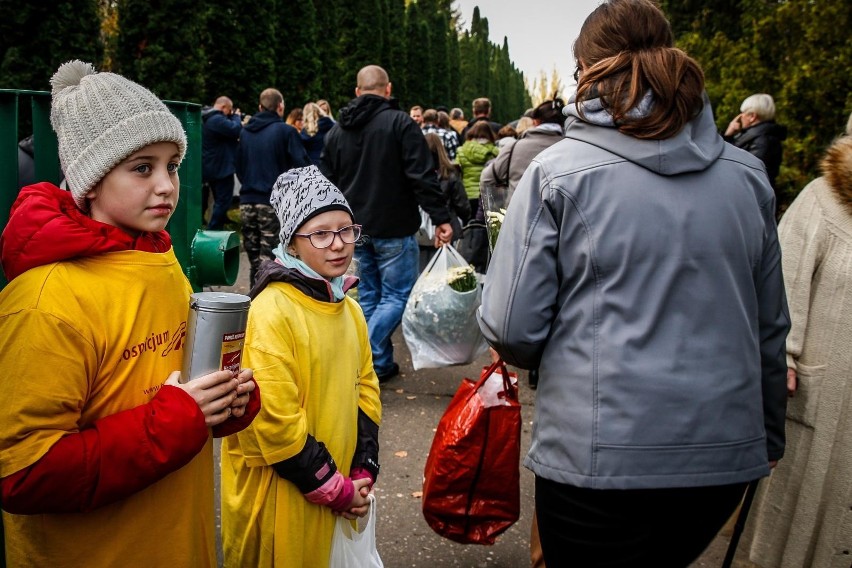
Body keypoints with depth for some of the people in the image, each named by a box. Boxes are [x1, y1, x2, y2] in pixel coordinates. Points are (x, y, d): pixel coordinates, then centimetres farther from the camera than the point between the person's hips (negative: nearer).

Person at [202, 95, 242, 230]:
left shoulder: (206, 119, 15)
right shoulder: (217, 119, -19)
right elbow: (236, 130, -27)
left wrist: (233, 117, 7)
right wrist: (236, 117, -7)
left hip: (211, 167, 11)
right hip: (221, 167, -11)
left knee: (220, 200, 19)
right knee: (224, 201, -5)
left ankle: (213, 230, 25)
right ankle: (213, 232, -4)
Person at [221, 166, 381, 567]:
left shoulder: (349, 309, 5)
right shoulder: (271, 312, -19)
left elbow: (364, 390, 9)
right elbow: (275, 421, -22)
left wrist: (362, 473, 0)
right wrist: (335, 488, -15)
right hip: (283, 495, -7)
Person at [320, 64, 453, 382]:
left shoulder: (337, 130, 10)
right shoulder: (400, 123, -9)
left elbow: (326, 182, 16)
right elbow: (423, 176, -16)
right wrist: (440, 218, -14)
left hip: (355, 229, 6)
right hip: (393, 228, -6)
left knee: (369, 296, 14)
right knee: (397, 295, 2)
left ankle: (381, 363, 19)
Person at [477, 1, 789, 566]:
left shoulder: (557, 171, -10)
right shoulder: (747, 175, 3)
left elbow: (513, 330, -12)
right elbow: (770, 329, 10)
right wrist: (768, 435, 24)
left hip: (599, 457, -4)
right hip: (725, 456, 5)